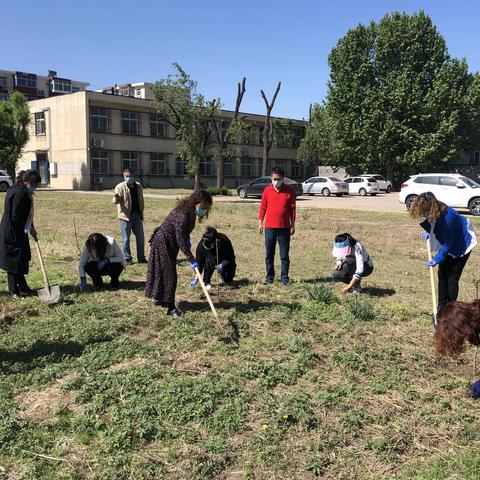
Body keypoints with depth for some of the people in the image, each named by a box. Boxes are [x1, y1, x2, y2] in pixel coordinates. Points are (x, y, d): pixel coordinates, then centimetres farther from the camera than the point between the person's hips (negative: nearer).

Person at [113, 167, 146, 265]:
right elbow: (117, 201, -16)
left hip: (137, 216, 4)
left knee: (140, 238, 8)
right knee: (126, 239, 2)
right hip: (125, 216, -4)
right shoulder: (120, 187, -6)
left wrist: (141, 213, 15)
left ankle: (141, 258, 19)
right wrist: (116, 198, -39)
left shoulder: (139, 186, 8)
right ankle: (127, 259, 12)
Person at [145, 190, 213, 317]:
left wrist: (187, 241, -4)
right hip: (163, 242, -9)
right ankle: (170, 307, -2)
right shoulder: (182, 215, -32)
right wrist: (191, 260, -33)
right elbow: (180, 240, -33)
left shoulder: (190, 213, -3)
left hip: (170, 243, 9)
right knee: (169, 274, -7)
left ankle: (158, 298, 34)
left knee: (163, 271, 19)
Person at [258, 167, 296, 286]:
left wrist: (292, 225, 2)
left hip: (284, 227, -1)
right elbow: (263, 207, 8)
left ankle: (284, 277, 12)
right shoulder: (267, 190, 4)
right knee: (269, 254, 7)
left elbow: (292, 208, 3)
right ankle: (269, 277, 17)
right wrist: (260, 223, 5)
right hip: (269, 227, 1)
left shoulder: (289, 191, 1)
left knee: (284, 254, 3)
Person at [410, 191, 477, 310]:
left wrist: (436, 259, -29)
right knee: (442, 275, 9)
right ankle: (441, 309, 19)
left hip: (461, 246, -8)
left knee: (452, 279, -7)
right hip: (447, 244, 8)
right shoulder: (433, 214, -15)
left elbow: (448, 244, -30)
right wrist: (428, 233, -10)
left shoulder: (447, 217, -37)